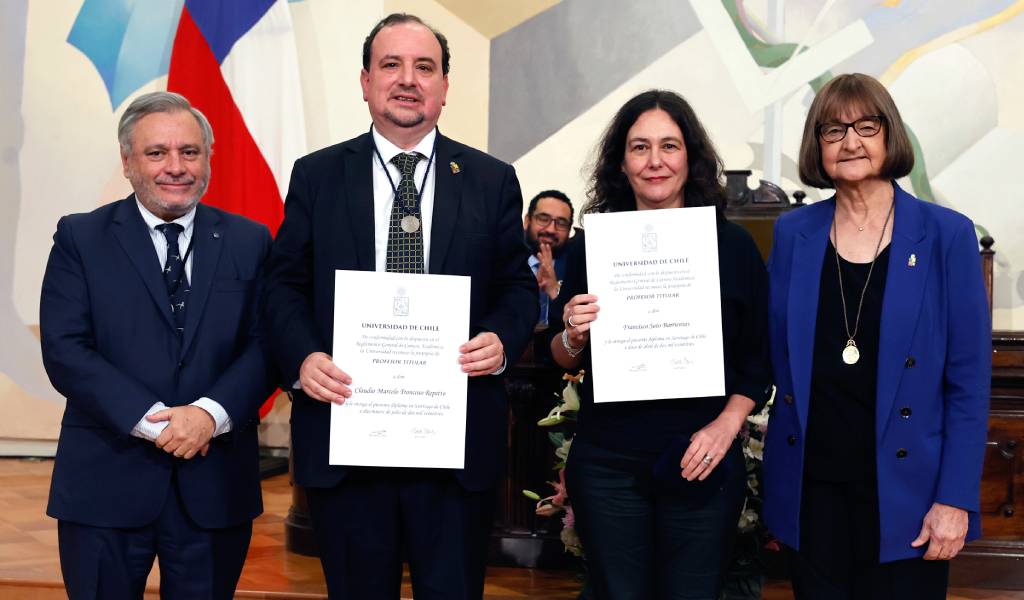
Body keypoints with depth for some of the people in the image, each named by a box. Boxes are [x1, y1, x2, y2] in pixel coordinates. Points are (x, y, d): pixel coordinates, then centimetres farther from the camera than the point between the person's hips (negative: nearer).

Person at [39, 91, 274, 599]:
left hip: (215, 483, 2)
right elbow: (64, 350, -7)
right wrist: (153, 422, -16)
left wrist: (211, 413, -17)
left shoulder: (248, 242, 6)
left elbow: (264, 344, 0)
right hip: (106, 482, -1)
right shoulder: (80, 238, 1)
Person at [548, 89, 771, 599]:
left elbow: (759, 360, 3)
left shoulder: (733, 245, 0)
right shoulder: (592, 245, 1)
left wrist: (726, 425, -10)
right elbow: (564, 360, 8)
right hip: (606, 462, 1)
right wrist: (573, 336, -12)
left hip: (700, 462, 0)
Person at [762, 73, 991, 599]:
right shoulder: (793, 234, 4)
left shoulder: (947, 235, -4)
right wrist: (773, 486, 7)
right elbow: (776, 355, 9)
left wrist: (956, 499, -9)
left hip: (903, 489, -2)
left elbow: (969, 380, -4)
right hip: (810, 487, 2)